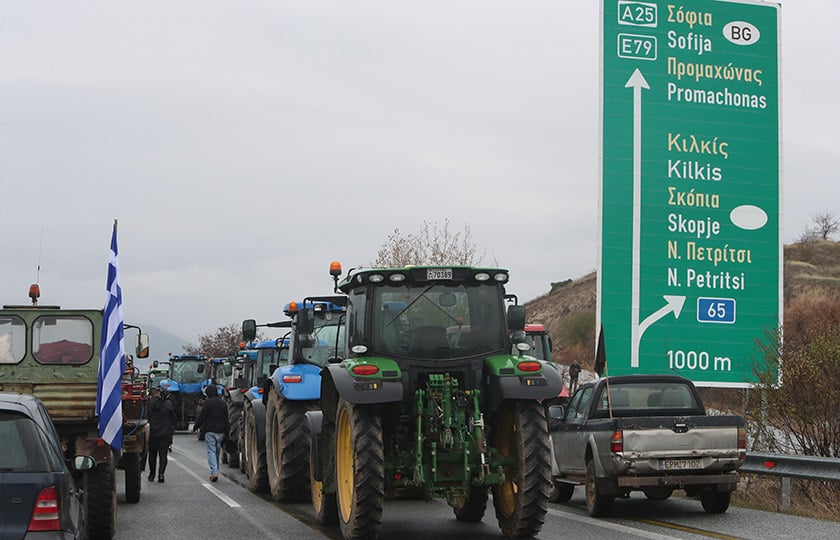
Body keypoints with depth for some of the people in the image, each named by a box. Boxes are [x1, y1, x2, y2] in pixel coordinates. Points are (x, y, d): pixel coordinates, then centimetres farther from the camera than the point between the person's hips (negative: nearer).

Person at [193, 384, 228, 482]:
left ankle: (214, 472, -18)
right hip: (220, 431, 5)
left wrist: (196, 426, 4)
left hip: (210, 431, -5)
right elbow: (226, 419, 13)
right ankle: (216, 472, 21)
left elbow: (202, 416, -9)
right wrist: (226, 432, 17)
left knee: (211, 451, -6)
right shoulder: (223, 403, 11)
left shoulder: (208, 403, -8)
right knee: (217, 451, 15)